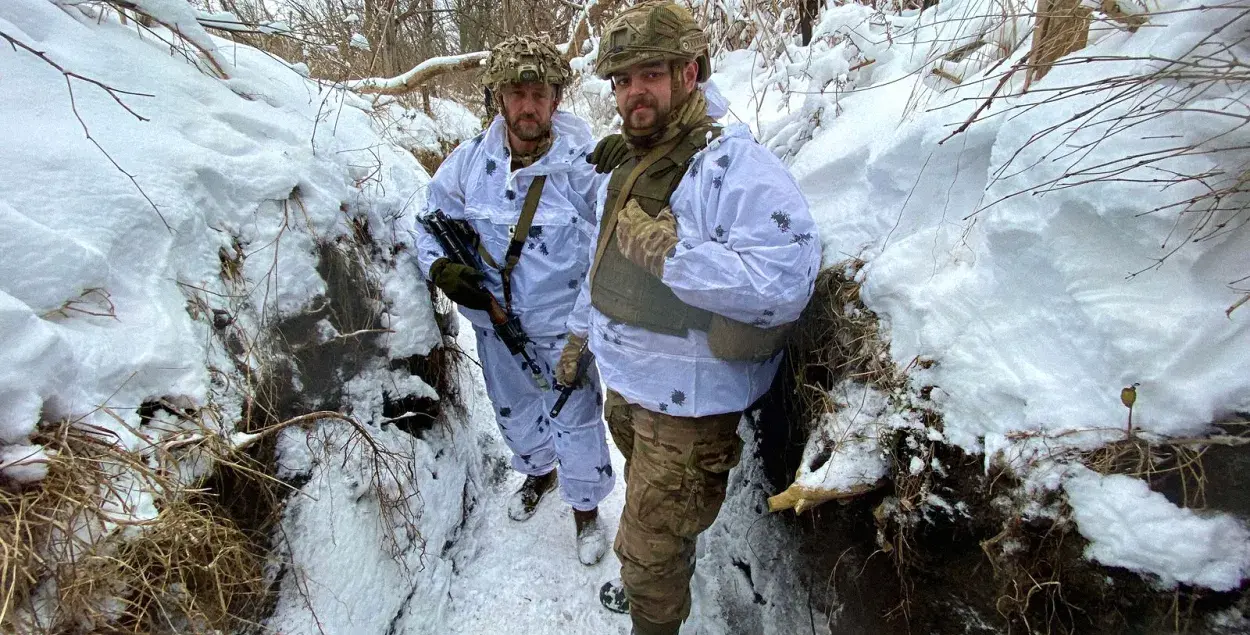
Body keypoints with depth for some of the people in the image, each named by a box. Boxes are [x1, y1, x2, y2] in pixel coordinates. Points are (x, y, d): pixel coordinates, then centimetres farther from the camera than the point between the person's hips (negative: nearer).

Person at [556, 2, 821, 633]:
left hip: (686, 403, -8)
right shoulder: (624, 166, 8)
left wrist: (667, 250, -34)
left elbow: (783, 279, -33)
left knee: (651, 545, 9)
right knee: (649, 509, 31)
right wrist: (579, 331, 25)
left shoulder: (734, 163, -22)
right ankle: (647, 583, 58)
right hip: (625, 384, 8)